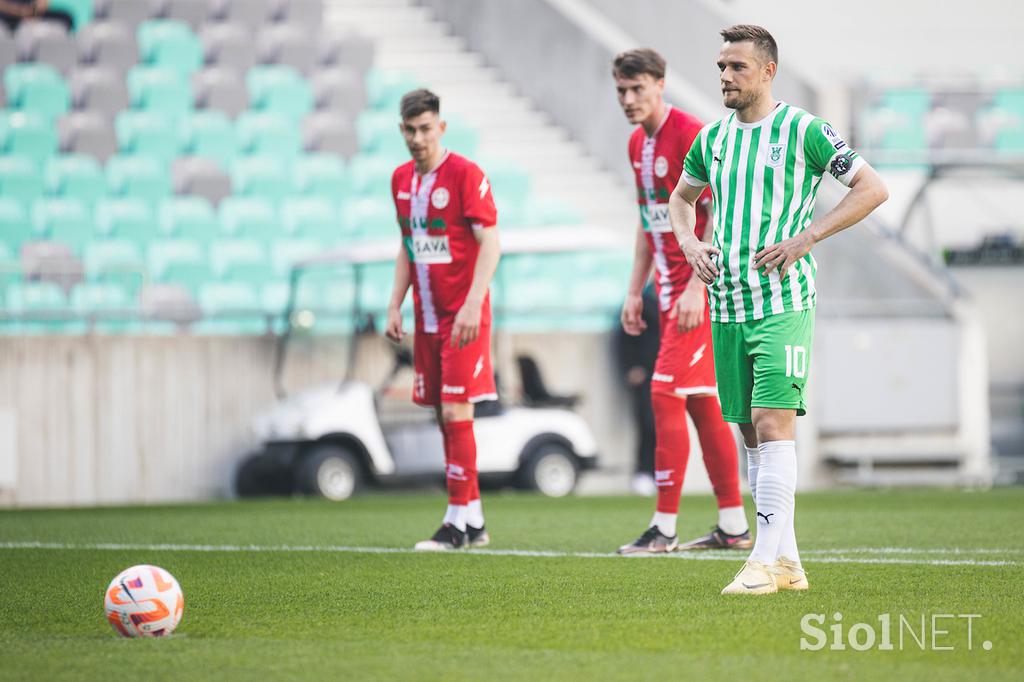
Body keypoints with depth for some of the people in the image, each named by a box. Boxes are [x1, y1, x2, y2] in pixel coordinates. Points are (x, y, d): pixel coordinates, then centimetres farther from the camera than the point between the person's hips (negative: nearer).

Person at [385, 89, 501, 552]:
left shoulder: (465, 174, -10)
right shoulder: (402, 179, 11)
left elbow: (490, 244, -13)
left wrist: (472, 305, -21)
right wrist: (395, 306, 12)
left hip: (463, 316, -7)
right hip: (426, 317, 7)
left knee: (455, 412, -12)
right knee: (444, 416, 7)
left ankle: (458, 522, -8)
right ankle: (474, 522, 14)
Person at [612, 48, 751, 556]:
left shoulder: (690, 135, -14)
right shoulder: (638, 143, 13)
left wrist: (696, 286, -22)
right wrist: (635, 291, 17)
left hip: (700, 284, -9)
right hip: (669, 287, 9)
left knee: (666, 392, -12)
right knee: (702, 401, 10)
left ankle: (665, 527, -10)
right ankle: (733, 526, 14)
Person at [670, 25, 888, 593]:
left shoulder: (803, 131, -5)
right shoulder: (713, 138, 12)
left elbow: (873, 189, -5)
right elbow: (681, 196, 30)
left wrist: (805, 238, -12)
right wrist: (690, 244, 10)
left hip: (783, 303, -6)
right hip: (726, 306, 6)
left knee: (773, 424, -15)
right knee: (750, 432, 7)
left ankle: (765, 562, -16)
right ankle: (788, 563, 13)